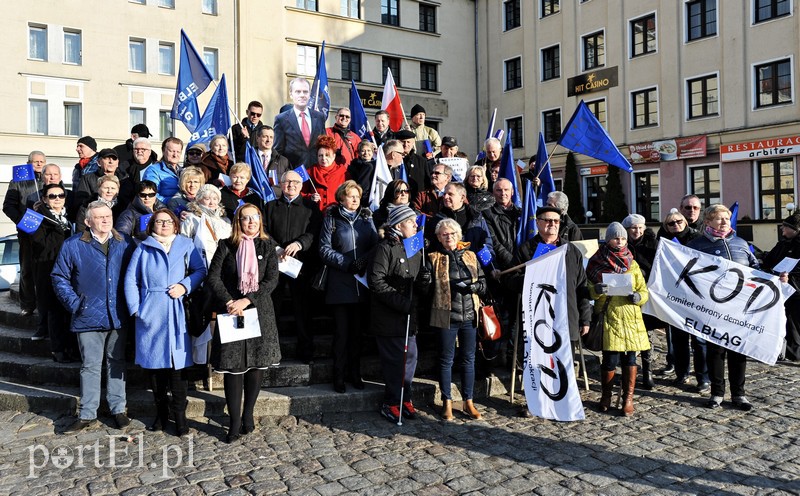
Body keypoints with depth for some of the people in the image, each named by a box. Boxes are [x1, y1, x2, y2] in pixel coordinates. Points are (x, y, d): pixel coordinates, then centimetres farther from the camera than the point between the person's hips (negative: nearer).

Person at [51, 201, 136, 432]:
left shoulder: (125, 244, 4)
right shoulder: (73, 245, -1)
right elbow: (60, 278, 4)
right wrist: (74, 304, -5)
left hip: (118, 316, 2)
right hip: (89, 317, -1)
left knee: (117, 363, 11)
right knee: (90, 366, 6)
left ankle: (118, 409, 20)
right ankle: (87, 415, 15)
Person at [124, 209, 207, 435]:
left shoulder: (186, 245, 10)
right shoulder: (143, 249, 11)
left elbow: (200, 270, 7)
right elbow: (130, 280, 9)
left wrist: (185, 285, -9)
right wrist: (134, 307, 1)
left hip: (177, 313, -1)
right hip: (150, 314, 1)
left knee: (178, 361, -4)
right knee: (154, 361, 6)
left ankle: (179, 414, 6)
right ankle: (161, 412, 21)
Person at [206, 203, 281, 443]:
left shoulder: (267, 246, 5)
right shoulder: (226, 246, 3)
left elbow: (272, 280, -4)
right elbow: (213, 278, -2)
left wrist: (246, 300, -13)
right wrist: (229, 302, -15)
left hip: (260, 311, 2)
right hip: (231, 312, -1)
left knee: (258, 363, 4)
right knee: (233, 365, -2)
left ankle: (248, 414, 21)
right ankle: (235, 422, 6)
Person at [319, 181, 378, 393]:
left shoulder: (366, 217, 12)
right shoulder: (332, 218, 3)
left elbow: (376, 244, 4)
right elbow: (325, 248, -3)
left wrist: (364, 261, -14)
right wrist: (347, 263, -13)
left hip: (362, 282, 3)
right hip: (340, 282, -3)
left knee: (358, 329, 9)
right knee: (342, 330, 1)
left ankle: (355, 373, 19)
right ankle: (339, 376, 11)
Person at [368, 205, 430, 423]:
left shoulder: (416, 250, 13)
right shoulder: (385, 248, -11)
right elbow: (376, 281, -17)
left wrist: (424, 280, -5)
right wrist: (400, 301, -20)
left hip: (409, 315, 7)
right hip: (388, 315, -7)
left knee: (410, 356, 9)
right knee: (394, 359, -2)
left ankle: (405, 399, 25)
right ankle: (391, 403, 13)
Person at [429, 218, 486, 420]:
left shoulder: (470, 256, 10)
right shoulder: (434, 259, 1)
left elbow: (483, 284, 9)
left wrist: (472, 285, -11)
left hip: (469, 315, 3)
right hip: (446, 316, -3)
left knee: (469, 359, 10)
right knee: (446, 360, 6)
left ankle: (468, 402, 22)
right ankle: (447, 402, 17)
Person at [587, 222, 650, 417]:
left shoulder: (633, 265, 14)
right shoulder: (597, 264, 6)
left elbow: (644, 292, 12)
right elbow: (588, 289, 5)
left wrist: (637, 297, -11)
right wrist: (596, 290, -18)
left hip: (631, 318, 3)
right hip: (609, 318, -2)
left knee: (630, 358, 2)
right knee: (610, 359, -6)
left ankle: (628, 399, 15)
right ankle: (606, 395, 17)